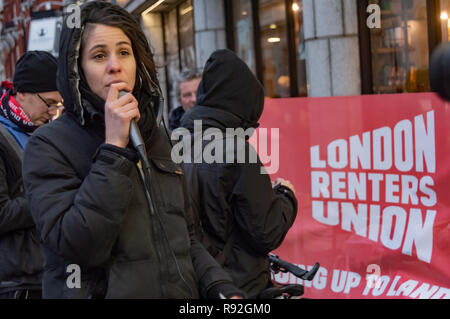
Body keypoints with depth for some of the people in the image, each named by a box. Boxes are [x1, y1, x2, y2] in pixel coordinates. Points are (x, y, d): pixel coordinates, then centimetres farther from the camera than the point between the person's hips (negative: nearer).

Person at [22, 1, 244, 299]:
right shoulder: (48, 146, -11)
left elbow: (187, 237, 11)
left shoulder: (158, 137, 6)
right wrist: (113, 148, -23)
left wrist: (222, 289, -5)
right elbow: (79, 247, -24)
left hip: (181, 291, 5)